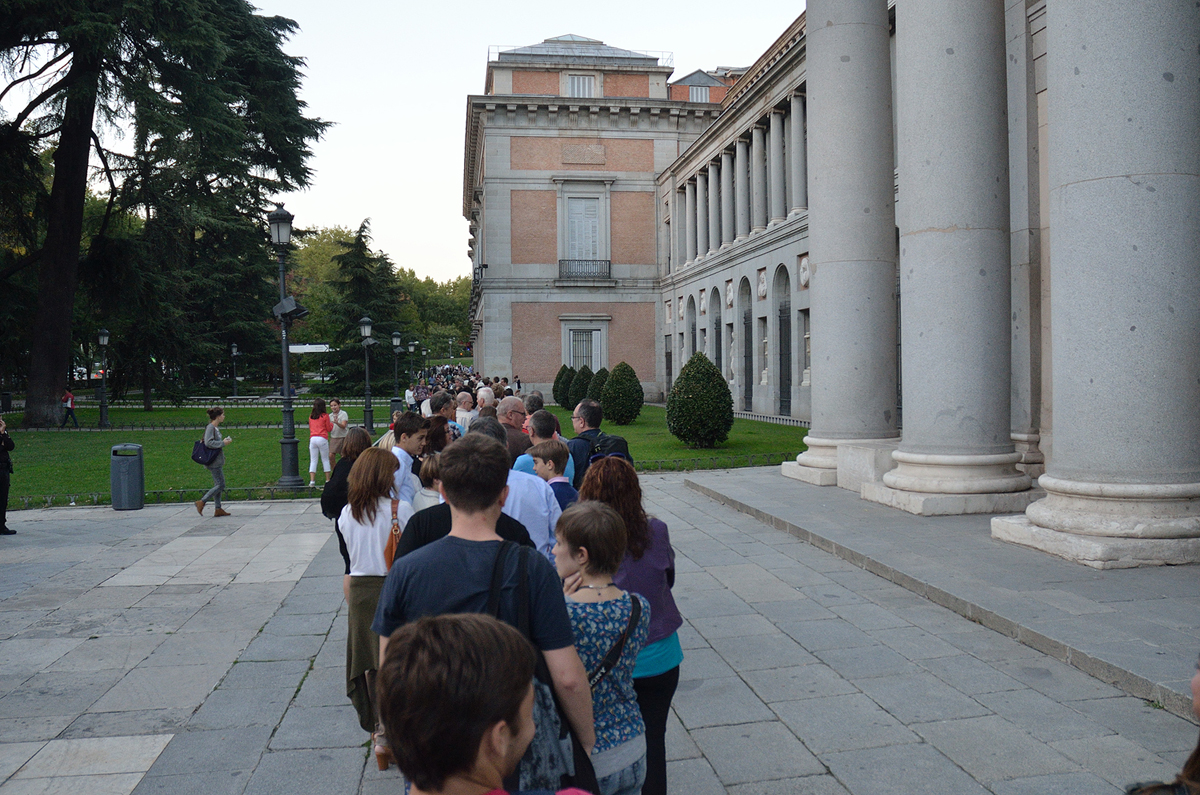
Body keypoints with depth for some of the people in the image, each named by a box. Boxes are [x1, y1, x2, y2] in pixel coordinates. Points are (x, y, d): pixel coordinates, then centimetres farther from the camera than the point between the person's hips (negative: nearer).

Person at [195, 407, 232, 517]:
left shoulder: (215, 427, 14)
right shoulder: (210, 427, -15)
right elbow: (208, 443, -24)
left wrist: (224, 441, 9)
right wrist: (223, 443, -18)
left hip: (217, 461, 10)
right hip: (214, 462, -10)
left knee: (218, 485, 11)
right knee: (221, 485, -7)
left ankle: (218, 509, 15)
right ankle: (202, 502, -2)